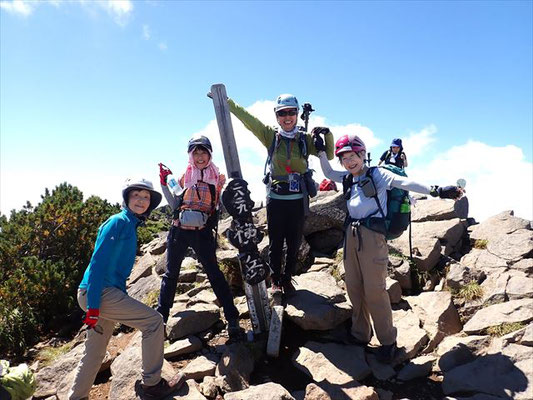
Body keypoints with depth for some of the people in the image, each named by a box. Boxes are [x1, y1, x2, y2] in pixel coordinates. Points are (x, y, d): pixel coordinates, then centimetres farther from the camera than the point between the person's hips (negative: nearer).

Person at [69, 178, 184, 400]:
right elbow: (98, 261, -18)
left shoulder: (130, 225, 17)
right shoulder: (119, 221, -11)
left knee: (94, 354, 17)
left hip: (108, 293, 10)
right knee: (153, 320, -10)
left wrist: (123, 299, 24)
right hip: (98, 293, -10)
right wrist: (93, 305, -21)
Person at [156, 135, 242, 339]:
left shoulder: (218, 177, 5)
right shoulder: (185, 176, 9)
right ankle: (161, 316, 28)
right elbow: (175, 205, 11)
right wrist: (165, 184, 3)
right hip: (179, 231, 3)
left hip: (202, 233, -3)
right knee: (170, 274, 12)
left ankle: (232, 319, 4)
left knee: (214, 274, -3)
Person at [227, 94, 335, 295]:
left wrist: (328, 135, -7)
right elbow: (246, 117, -4)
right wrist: (224, 100, -6)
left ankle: (287, 279, 27)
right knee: (275, 243, 8)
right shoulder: (271, 136, -1)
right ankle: (275, 280, 23)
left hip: (298, 200, 1)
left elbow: (329, 155, 10)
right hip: (276, 199, -1)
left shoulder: (306, 139, 3)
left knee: (294, 243, 11)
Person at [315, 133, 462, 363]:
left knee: (374, 290, -4)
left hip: (372, 235, -6)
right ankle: (360, 334, 28)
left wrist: (435, 191, -31)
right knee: (353, 287, 11)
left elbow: (405, 183, -18)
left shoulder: (377, 174, -5)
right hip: (351, 234, 6)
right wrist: (320, 151, 14)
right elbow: (328, 173, 25)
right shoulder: (348, 178, 13)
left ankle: (387, 341, 14)